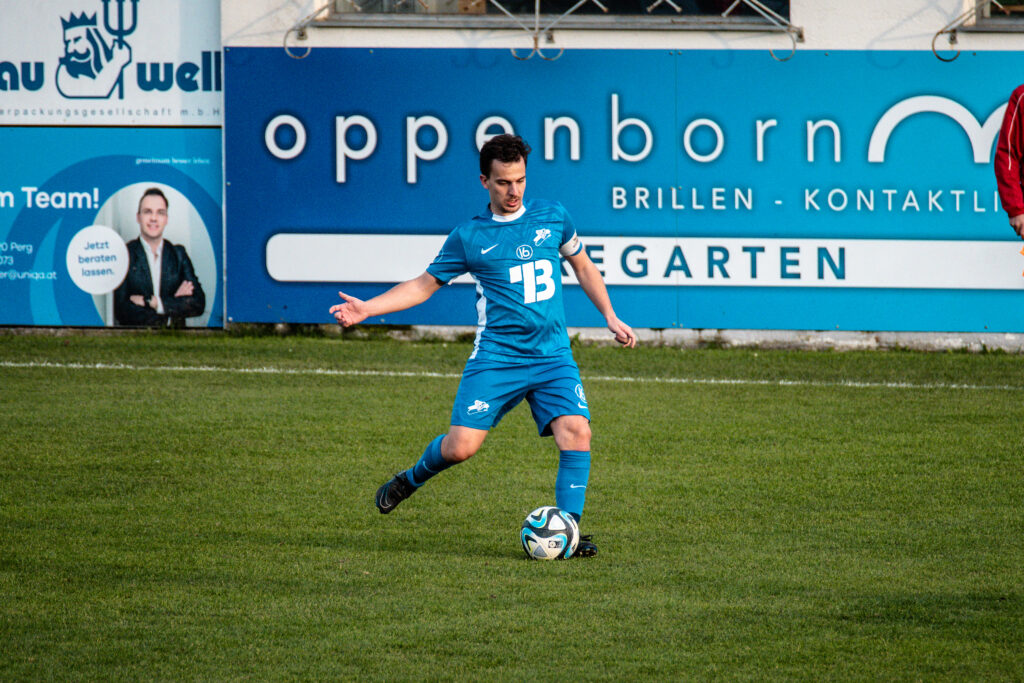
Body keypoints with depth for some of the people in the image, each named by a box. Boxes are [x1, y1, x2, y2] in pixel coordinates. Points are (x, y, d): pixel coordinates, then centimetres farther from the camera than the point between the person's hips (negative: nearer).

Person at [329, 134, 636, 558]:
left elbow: (583, 267, 23)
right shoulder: (469, 236, 2)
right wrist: (368, 308, 1)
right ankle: (412, 479, 22)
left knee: (576, 433, -19)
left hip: (553, 357, 2)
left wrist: (610, 317, 17)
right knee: (461, 446, -11)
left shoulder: (552, 217, 8)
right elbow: (424, 285, 10)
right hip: (496, 358, -2)